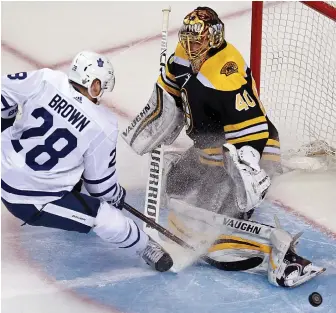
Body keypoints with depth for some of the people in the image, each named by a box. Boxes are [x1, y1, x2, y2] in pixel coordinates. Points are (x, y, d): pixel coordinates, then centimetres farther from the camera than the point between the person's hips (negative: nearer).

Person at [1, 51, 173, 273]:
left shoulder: (45, 79, -9)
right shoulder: (103, 127, -17)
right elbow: (101, 183, -6)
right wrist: (117, 197, 16)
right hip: (34, 202, -7)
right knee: (111, 220, -3)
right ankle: (144, 246, 23)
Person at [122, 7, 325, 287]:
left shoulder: (228, 75, -27)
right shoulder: (186, 55, 1)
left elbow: (251, 127, -31)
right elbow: (168, 94, 18)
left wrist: (247, 170, -40)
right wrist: (148, 130, 16)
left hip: (240, 153, -10)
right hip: (211, 149, 10)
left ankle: (278, 249, -26)